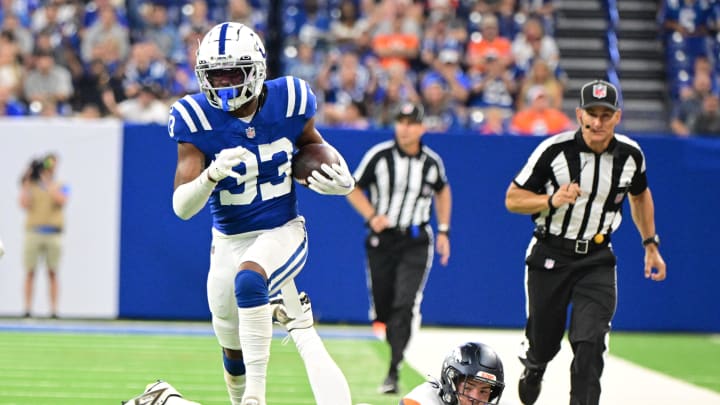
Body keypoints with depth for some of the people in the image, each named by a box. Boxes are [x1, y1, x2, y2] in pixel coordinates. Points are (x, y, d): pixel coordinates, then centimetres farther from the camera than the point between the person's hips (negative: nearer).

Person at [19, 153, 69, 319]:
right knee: (30, 271, -3)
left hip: (54, 234, 0)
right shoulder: (31, 185, 11)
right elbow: (24, 204, -3)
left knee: (52, 273, -1)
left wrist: (47, 182, -10)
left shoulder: (61, 187, 11)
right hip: (33, 231, 0)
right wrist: (26, 183, -4)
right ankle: (28, 307, -2)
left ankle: (53, 309, 0)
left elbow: (61, 200, -11)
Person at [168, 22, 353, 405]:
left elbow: (314, 146, 11)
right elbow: (182, 207, -22)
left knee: (249, 279, -37)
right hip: (229, 241, 2)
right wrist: (212, 174, -41)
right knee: (234, 356, 16)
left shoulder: (287, 101, -13)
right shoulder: (197, 119, -16)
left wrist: (340, 177, -9)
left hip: (283, 232, -2)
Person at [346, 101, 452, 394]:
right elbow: (353, 188, 2)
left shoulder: (432, 162, 0)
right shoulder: (379, 156, -7)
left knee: (405, 305, -16)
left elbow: (442, 191, 19)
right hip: (382, 239, 0)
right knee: (382, 307, 6)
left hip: (416, 241, 0)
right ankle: (397, 348, 36)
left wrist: (443, 231, 15)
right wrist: (371, 216, -14)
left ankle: (393, 371, -18)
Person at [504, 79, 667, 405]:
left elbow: (639, 194, 18)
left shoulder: (630, 155, -4)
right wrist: (552, 200, -26)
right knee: (543, 343, 11)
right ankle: (533, 369, 46)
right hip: (549, 257, -1)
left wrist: (650, 245, 18)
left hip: (597, 259, 1)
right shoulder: (554, 150, -15)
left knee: (590, 341, -17)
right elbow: (512, 199, -9)